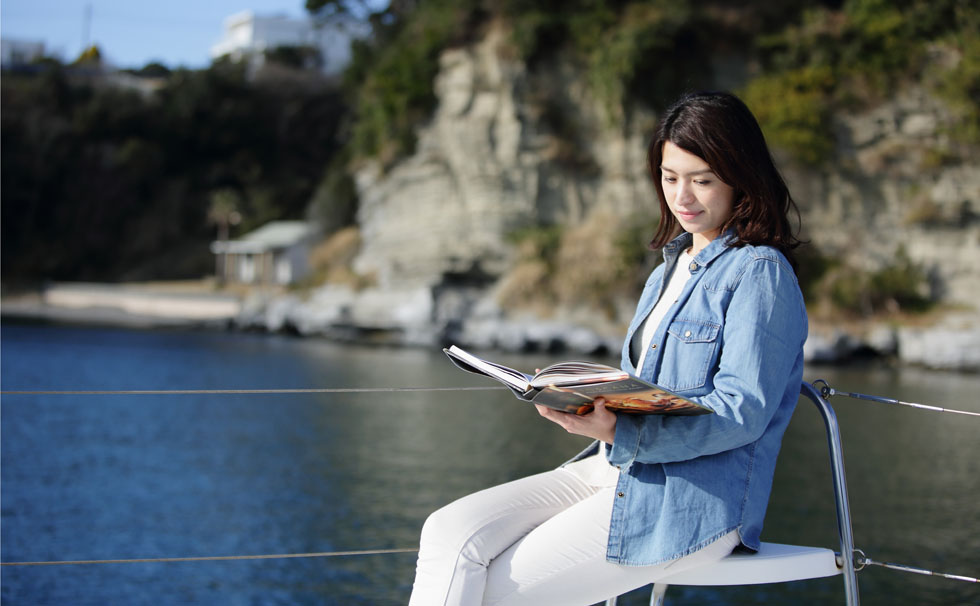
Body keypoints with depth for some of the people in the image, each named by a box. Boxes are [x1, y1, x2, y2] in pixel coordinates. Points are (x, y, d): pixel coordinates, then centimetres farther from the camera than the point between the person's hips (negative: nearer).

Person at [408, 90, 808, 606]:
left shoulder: (760, 274, -7)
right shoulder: (668, 272, 21)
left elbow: (743, 413, -16)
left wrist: (619, 433, -27)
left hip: (696, 503, -8)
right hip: (613, 468, 8)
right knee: (451, 534, -13)